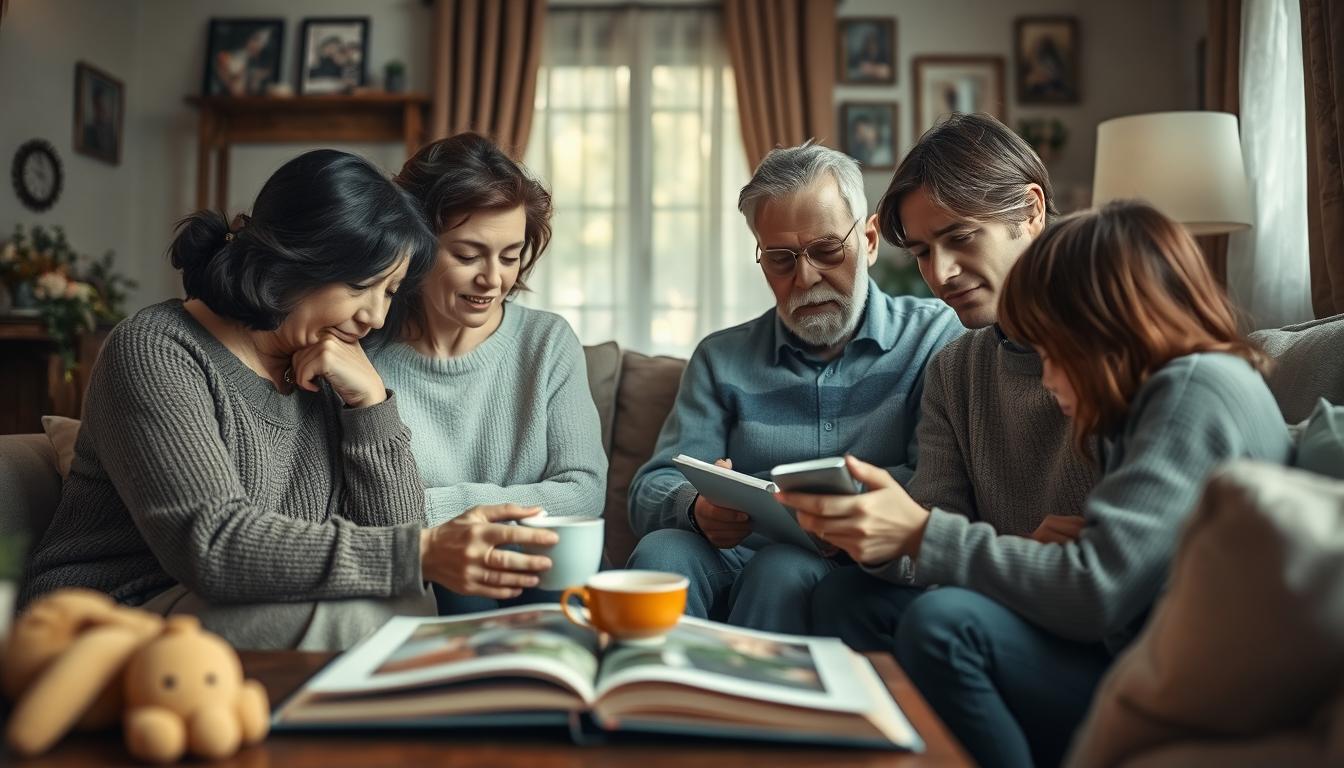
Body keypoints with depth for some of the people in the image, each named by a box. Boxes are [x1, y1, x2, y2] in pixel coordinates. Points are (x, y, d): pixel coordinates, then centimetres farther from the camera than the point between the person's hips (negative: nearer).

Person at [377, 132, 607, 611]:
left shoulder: (549, 342, 4)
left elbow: (584, 493, -5)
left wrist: (432, 506, -15)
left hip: (542, 575, 2)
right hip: (418, 588, -2)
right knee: (466, 601, -34)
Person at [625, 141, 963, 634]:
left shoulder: (935, 337, 6)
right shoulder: (721, 358, 13)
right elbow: (651, 493, 5)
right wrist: (698, 509, -19)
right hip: (732, 565, 2)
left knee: (782, 567, -32)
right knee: (663, 550, -28)